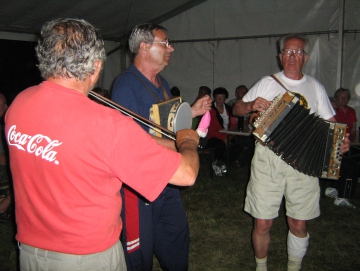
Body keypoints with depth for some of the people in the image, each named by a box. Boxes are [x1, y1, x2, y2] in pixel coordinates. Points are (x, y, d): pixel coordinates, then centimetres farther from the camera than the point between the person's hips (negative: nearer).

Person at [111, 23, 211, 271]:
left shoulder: (162, 83, 12)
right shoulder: (126, 85, -17)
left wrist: (192, 111, 9)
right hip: (139, 181, -9)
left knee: (177, 232, 22)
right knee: (140, 246, 6)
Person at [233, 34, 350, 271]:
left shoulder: (315, 87, 11)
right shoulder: (268, 83, 7)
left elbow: (330, 122, 14)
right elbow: (237, 109, 9)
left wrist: (340, 140, -7)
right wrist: (251, 105, -14)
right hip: (268, 160, -1)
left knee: (299, 224, 8)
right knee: (262, 223, 1)